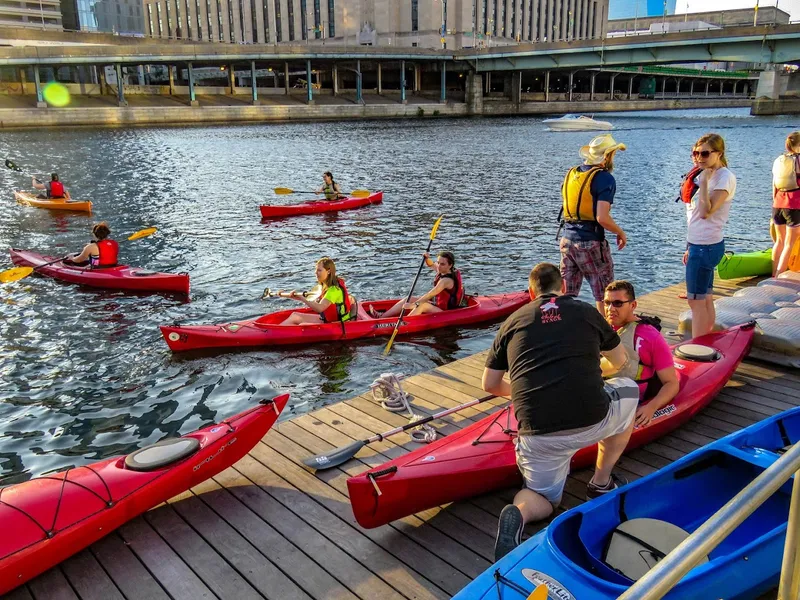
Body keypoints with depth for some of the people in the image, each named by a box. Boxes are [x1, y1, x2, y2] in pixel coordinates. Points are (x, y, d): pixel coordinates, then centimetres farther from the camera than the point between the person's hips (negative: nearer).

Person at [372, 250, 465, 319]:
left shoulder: (447, 280, -26)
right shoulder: (443, 270, 1)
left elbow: (430, 295, -32)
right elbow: (431, 265, 21)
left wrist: (413, 304, -35)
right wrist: (427, 258, -1)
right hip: (437, 304, 10)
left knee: (422, 305, -34)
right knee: (410, 299, 4)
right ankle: (381, 317, -3)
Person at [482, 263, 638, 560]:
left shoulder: (512, 322, 14)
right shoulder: (586, 311, 11)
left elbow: (490, 385, 17)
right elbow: (620, 361, 28)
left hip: (537, 435, 2)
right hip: (592, 423, -1)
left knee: (543, 498, 25)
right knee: (627, 390, 29)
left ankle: (517, 514, -12)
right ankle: (601, 482, 30)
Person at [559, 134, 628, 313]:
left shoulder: (571, 174, 9)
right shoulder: (604, 178, -13)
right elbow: (602, 218, -20)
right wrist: (621, 233, -6)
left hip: (567, 240, 7)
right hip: (591, 244, -6)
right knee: (603, 297, 7)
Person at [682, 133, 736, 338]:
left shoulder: (725, 177, -14)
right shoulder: (707, 175, 13)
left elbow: (706, 212, -24)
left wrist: (703, 181, -24)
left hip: (706, 246, -9)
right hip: (699, 244, 9)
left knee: (696, 299, -5)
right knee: (705, 299, 13)